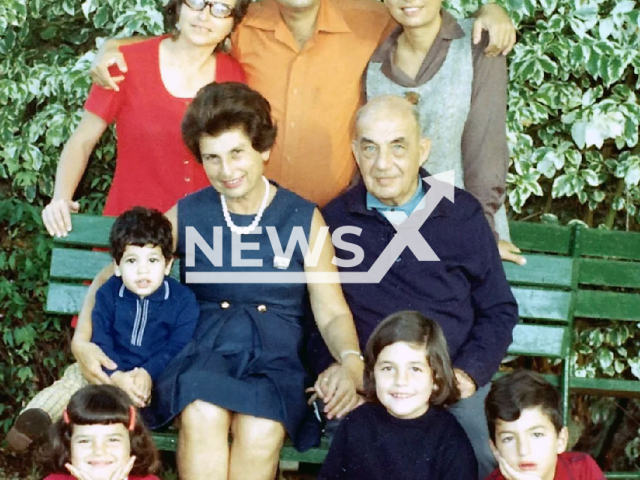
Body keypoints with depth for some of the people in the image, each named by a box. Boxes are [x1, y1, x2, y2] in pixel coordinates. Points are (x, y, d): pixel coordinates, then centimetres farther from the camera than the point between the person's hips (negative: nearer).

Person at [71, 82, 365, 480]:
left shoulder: (304, 218, 6)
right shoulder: (186, 216, 9)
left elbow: (332, 312, 5)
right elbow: (114, 277, 15)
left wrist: (352, 363, -16)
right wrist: (82, 339, -2)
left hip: (276, 356, 0)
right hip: (203, 350, 1)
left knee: (262, 429, -35)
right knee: (202, 415, -35)